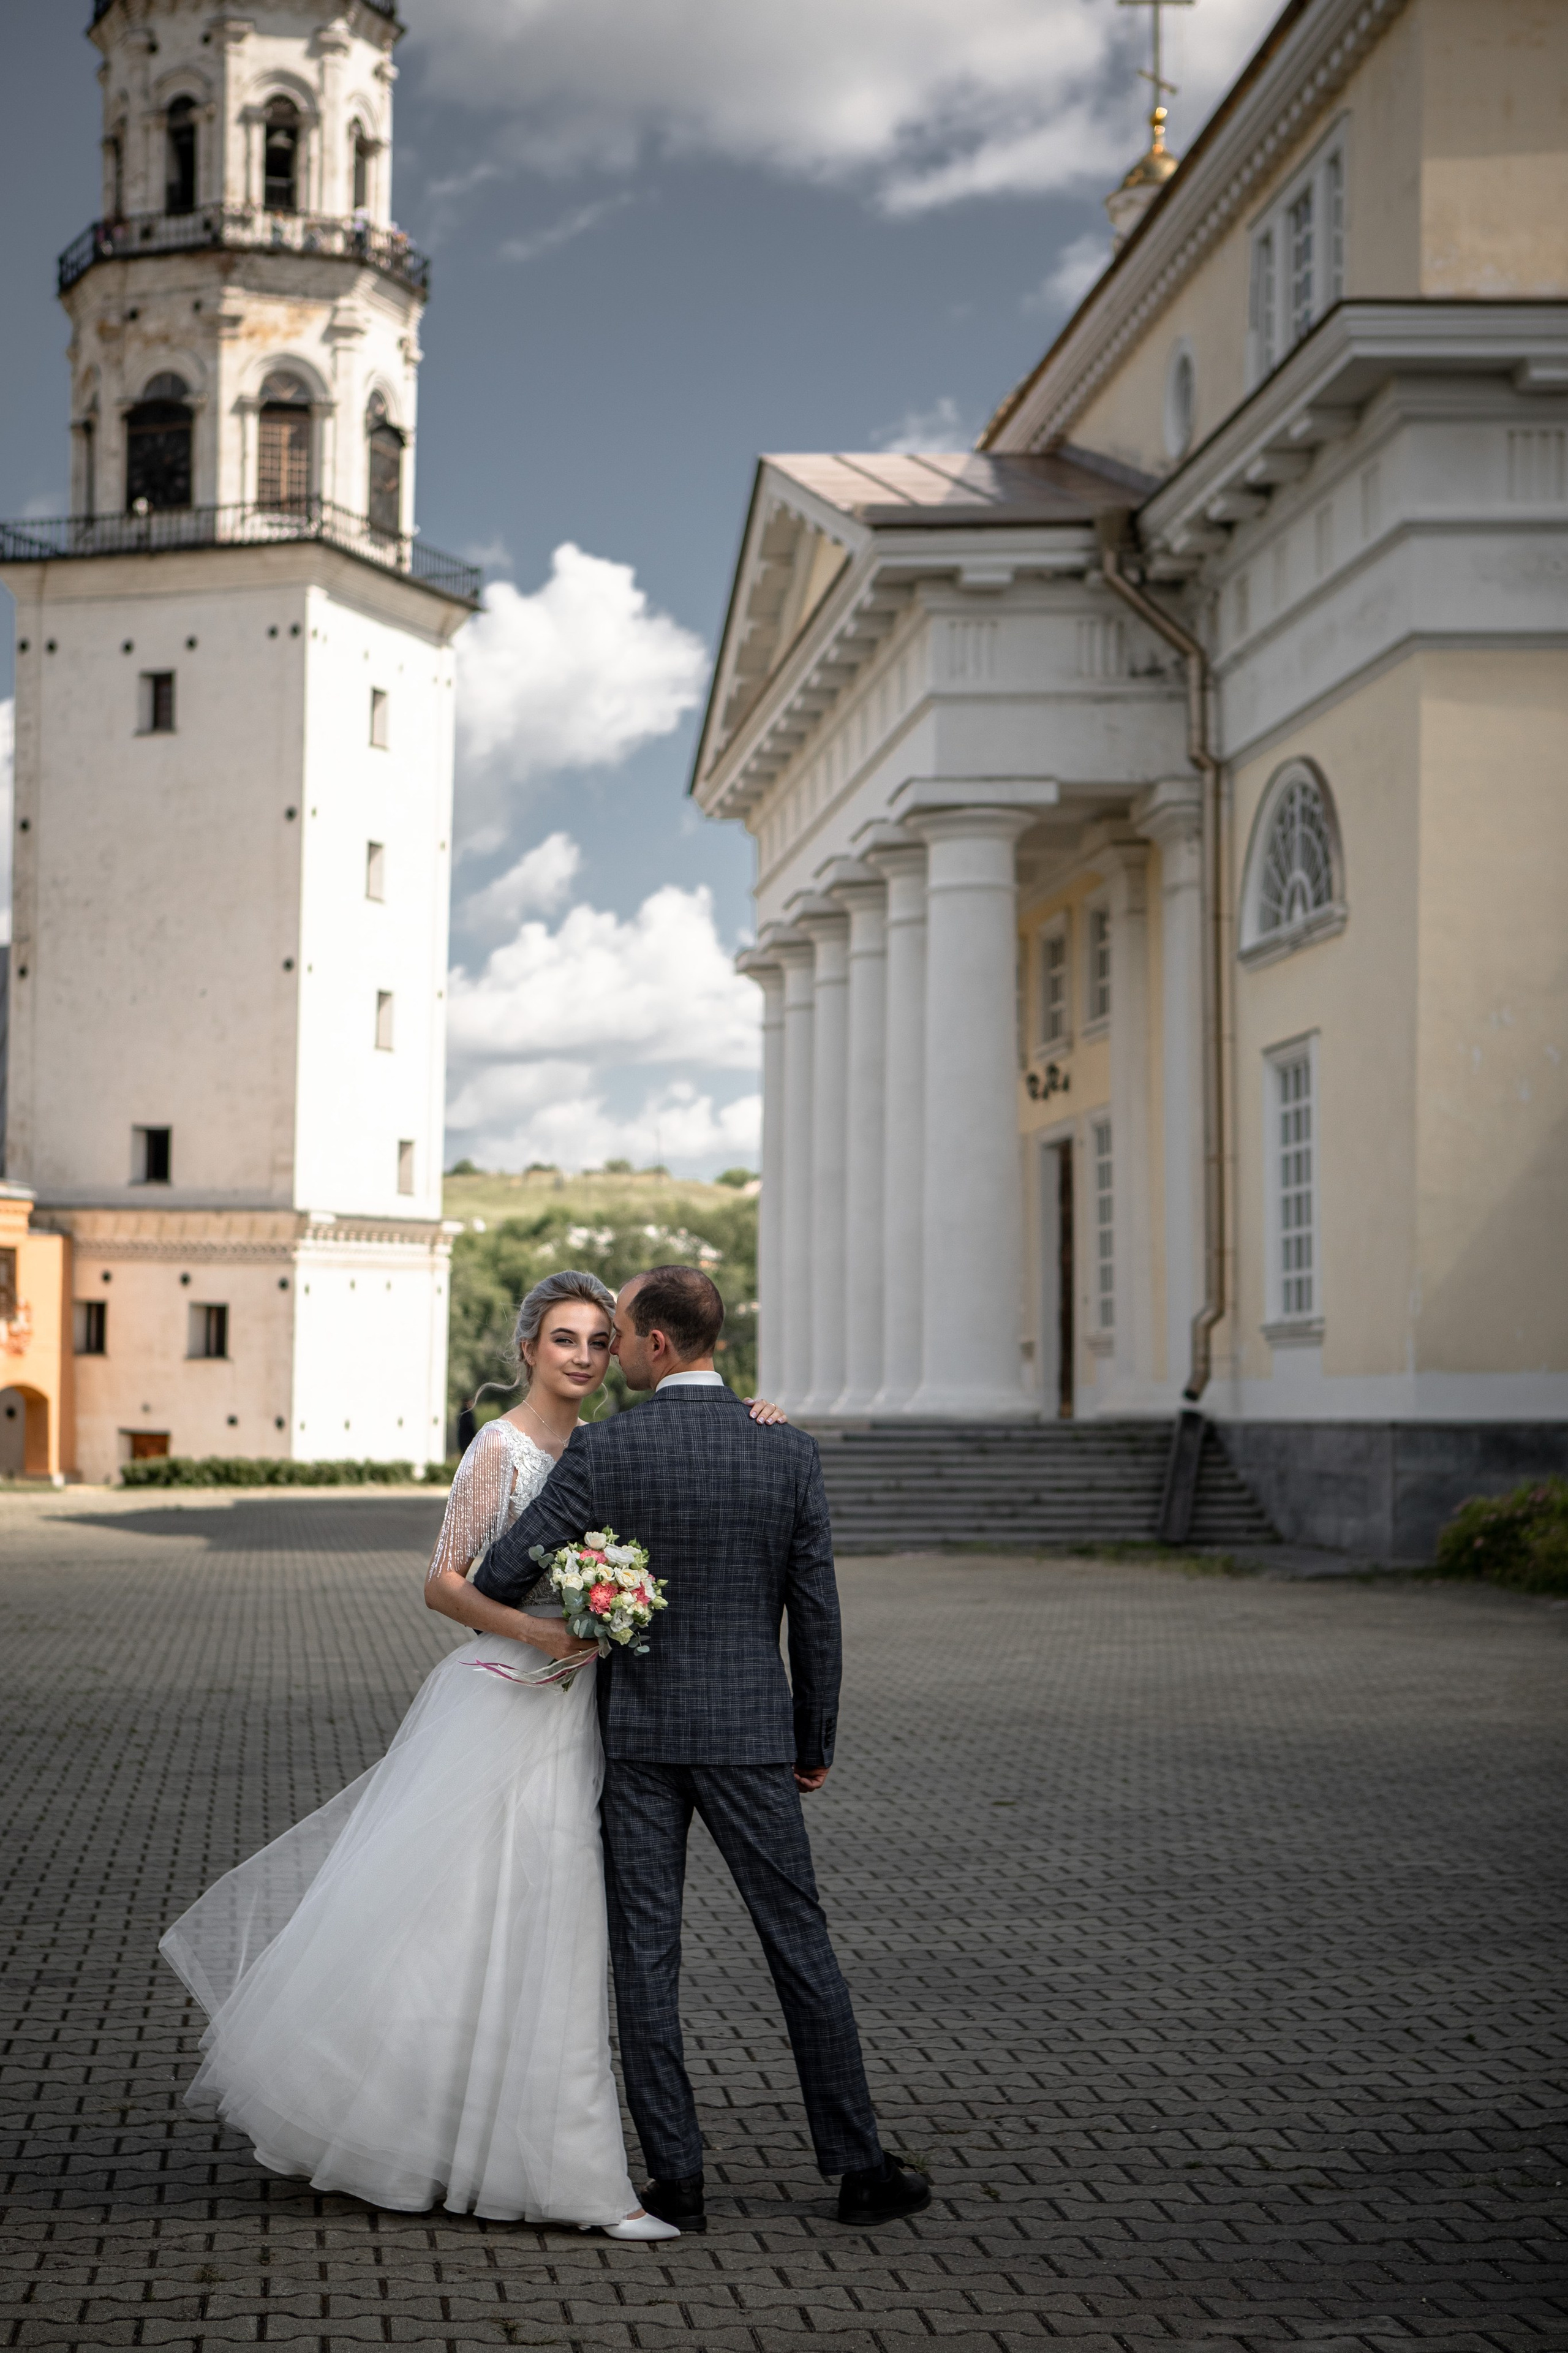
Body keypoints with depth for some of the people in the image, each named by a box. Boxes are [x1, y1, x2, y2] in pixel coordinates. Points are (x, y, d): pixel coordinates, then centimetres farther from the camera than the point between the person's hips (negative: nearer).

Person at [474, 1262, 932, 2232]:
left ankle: (677, 2177, 9)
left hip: (638, 1731, -1)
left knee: (647, 1954, 6)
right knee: (800, 1943, 8)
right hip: (750, 1732, 1)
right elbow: (817, 1616, -1)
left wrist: (497, 1619, 14)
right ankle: (860, 2164, 14)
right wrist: (815, 1743, 10)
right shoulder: (790, 1454, -4)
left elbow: (502, 1573, -10)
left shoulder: (603, 1450, -9)